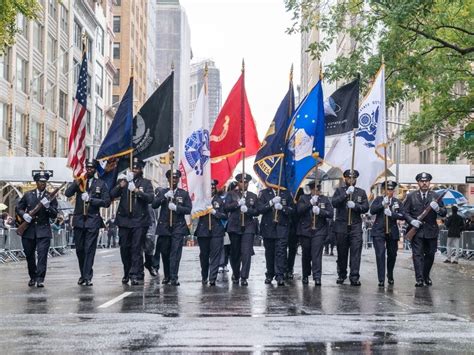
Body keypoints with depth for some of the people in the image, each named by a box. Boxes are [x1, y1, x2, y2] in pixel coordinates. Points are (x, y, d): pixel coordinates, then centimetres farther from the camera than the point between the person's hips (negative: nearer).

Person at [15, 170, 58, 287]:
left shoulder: (50, 197, 3)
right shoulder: (28, 195, 8)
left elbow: (54, 215, -1)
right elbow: (18, 208, 12)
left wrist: (48, 207, -19)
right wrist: (24, 214, -8)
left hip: (43, 231, -2)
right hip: (28, 230, 2)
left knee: (42, 255, -12)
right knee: (29, 255, 11)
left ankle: (40, 279, -13)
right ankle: (32, 277, 27)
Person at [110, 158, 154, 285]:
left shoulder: (146, 183, 8)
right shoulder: (124, 180, 12)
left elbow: (150, 198, -7)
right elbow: (112, 195, 0)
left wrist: (138, 191, -21)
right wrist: (119, 186, -18)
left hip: (140, 221, -2)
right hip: (124, 220, 2)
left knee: (137, 248, -7)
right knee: (124, 248, 5)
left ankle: (135, 275, -7)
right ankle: (127, 273, 18)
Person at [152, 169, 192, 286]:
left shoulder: (184, 194, 9)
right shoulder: (161, 192, 10)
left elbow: (188, 209, 1)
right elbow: (154, 205, -3)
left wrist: (176, 208, -15)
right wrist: (164, 196, -17)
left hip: (178, 227, -1)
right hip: (164, 227, 1)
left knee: (176, 252, -11)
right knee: (165, 253, 6)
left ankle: (174, 278, -14)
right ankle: (167, 276, 20)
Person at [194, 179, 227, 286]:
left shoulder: (220, 200, 9)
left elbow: (225, 216, 4)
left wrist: (214, 212, -10)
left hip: (216, 231, -1)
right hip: (203, 230, 1)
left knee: (215, 255, -7)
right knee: (203, 255, 7)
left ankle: (212, 279, -8)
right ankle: (204, 277, 22)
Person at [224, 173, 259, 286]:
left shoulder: (253, 196, 12)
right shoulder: (231, 194, 9)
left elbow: (257, 211, 6)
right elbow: (226, 208, -3)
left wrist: (247, 210, -13)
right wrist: (237, 203, -16)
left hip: (248, 227, 0)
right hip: (234, 227, 0)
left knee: (246, 252, -12)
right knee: (235, 253, 8)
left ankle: (244, 278, -11)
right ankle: (235, 275, 27)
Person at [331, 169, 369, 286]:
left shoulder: (361, 192, 13)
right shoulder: (339, 190, 9)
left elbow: (366, 207, 4)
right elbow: (334, 203, -8)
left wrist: (355, 205, -13)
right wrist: (346, 193, -18)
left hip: (356, 227, 0)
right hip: (341, 227, 0)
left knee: (356, 252, -10)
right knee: (342, 253, 7)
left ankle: (354, 277, -11)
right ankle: (341, 275, 20)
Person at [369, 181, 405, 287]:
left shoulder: (397, 202, 8)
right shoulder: (378, 199, 6)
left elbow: (402, 216, -2)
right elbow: (372, 211, -7)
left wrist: (391, 213, -18)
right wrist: (382, 204, -18)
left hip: (392, 232, 2)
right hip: (379, 231, -2)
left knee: (392, 255, 10)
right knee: (380, 254, -12)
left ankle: (390, 276, 33)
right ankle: (381, 280, -10)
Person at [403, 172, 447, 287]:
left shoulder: (435, 196, 7)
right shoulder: (411, 196, 4)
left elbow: (444, 213, 5)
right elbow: (405, 212, 3)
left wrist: (438, 209, -17)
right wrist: (411, 220, -14)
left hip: (431, 231, 2)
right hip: (417, 230, -2)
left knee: (430, 255, 9)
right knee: (418, 255, -8)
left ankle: (426, 276, 27)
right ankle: (419, 279, -9)